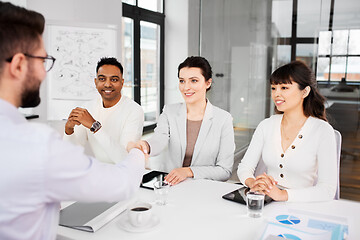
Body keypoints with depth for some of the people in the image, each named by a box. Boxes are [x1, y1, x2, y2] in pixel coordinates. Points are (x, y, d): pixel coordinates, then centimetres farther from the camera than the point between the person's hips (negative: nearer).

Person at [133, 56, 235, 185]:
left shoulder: (223, 119, -3)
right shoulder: (169, 112, 3)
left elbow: (225, 170, -4)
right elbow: (158, 141, -18)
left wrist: (189, 171, -18)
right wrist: (145, 146, -42)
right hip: (170, 184, 2)